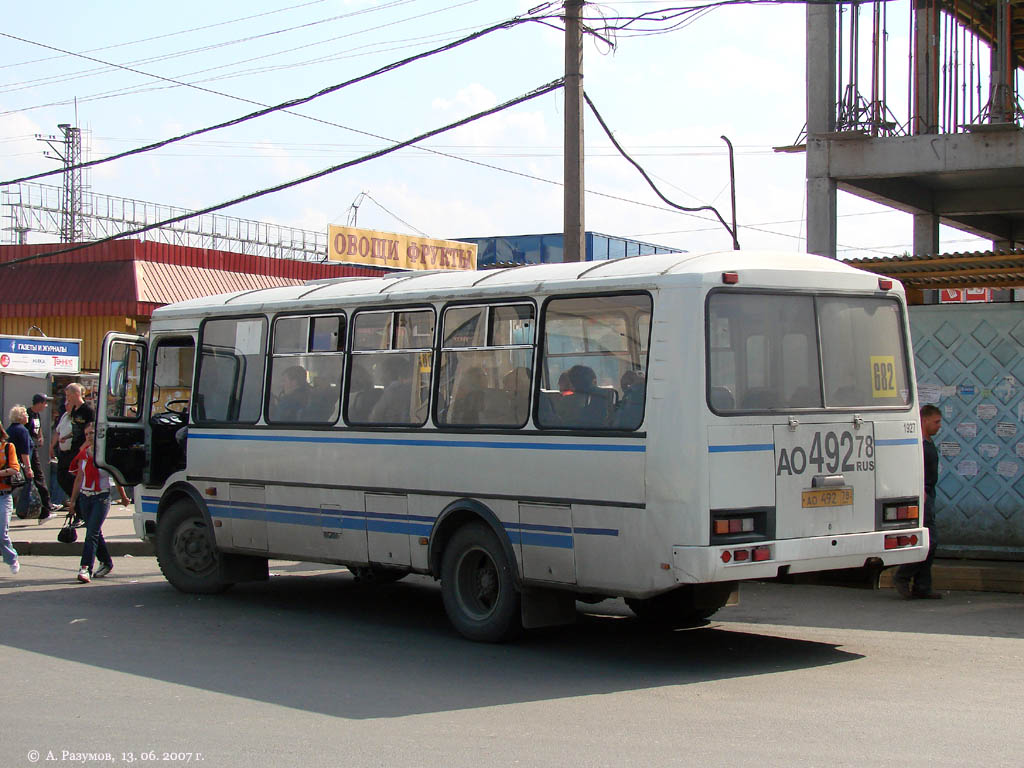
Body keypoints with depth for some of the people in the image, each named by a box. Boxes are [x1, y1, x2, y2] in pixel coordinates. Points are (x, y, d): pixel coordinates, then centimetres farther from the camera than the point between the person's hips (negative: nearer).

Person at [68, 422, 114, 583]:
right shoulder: (83, 455, 8)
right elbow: (79, 478, 15)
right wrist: (73, 499, 15)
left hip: (102, 497, -6)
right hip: (85, 496, 6)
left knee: (92, 532, -14)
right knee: (94, 532, 13)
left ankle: (85, 568, -21)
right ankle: (106, 562, 29)